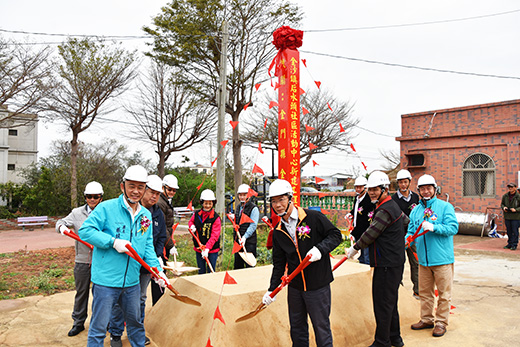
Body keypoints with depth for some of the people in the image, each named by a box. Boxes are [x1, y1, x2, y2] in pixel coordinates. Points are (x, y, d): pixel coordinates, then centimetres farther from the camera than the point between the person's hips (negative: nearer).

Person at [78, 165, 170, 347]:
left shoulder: (146, 215, 8)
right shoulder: (106, 208, -9)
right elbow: (84, 230, -13)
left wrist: (157, 269, 0)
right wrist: (113, 241, -21)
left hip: (132, 282, 6)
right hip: (106, 281, -5)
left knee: (136, 322, 22)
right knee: (98, 327, 6)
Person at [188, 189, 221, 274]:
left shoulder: (216, 218, -13)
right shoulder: (196, 214, 0)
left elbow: (214, 236, -18)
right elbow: (191, 221, 22)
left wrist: (207, 248, -28)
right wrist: (191, 226, -3)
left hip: (212, 249, -4)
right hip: (198, 248, 4)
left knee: (210, 271, 2)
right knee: (201, 271, 15)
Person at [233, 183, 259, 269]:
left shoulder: (254, 208, -10)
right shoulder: (238, 207, 14)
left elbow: (253, 225, -18)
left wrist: (245, 237, -26)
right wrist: (233, 218, 7)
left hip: (249, 242, -7)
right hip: (238, 241, 7)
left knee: (249, 265, -3)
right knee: (238, 265, 15)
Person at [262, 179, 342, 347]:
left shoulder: (314, 217, -12)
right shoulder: (278, 232, 5)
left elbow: (335, 235, -7)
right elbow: (279, 263, 10)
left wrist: (320, 249, -23)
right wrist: (272, 289, 7)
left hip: (318, 286, -5)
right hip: (294, 287, 5)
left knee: (321, 327, 6)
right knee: (297, 328, 19)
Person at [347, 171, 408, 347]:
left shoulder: (385, 210, -19)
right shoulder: (393, 206, 14)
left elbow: (370, 234, -17)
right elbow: (406, 221, 31)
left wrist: (354, 248, -4)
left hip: (387, 265, -11)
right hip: (394, 262, 11)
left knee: (382, 304, -2)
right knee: (390, 302, 19)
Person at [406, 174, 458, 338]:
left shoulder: (445, 206, -4)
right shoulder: (415, 210, 11)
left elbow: (453, 228, -14)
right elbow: (411, 232, 14)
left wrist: (434, 227, -27)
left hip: (442, 259, -5)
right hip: (423, 260, 5)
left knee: (443, 294, 6)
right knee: (424, 292, 15)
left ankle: (441, 322, 20)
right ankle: (426, 319, 29)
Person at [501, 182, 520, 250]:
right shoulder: (505, 196, 5)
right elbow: (502, 204, 16)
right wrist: (503, 207, -4)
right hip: (507, 217, 4)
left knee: (514, 231, -1)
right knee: (509, 231, 12)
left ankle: (514, 245, 7)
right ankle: (510, 244, 22)